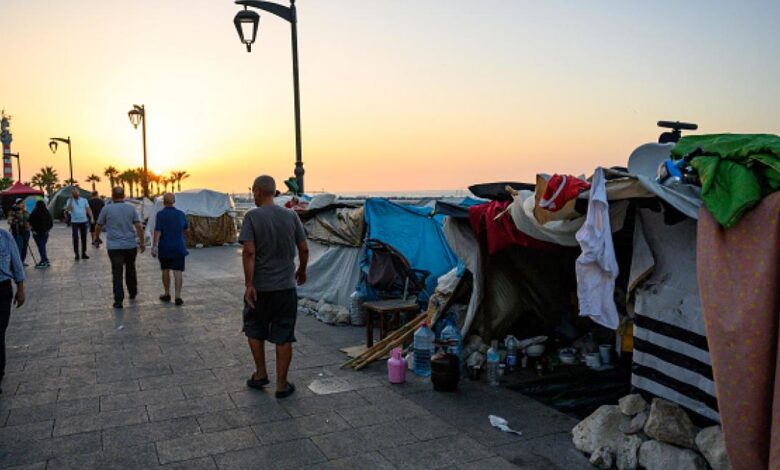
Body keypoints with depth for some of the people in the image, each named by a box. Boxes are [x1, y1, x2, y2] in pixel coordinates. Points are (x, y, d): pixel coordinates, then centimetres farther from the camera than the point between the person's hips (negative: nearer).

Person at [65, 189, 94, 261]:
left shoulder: (84, 200, 6)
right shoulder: (70, 201, 1)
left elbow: (88, 209, 4)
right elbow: (68, 209, -15)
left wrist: (91, 217, -9)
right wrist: (71, 199, -16)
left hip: (83, 221, 2)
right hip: (74, 222, -2)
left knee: (84, 238, 7)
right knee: (75, 238, -5)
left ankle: (84, 253, 16)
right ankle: (76, 254, 0)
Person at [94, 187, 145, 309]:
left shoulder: (106, 209, -2)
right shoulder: (131, 208, 1)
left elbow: (98, 227, 6)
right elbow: (139, 227, -3)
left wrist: (96, 237, 25)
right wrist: (142, 242, 5)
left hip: (114, 246, -2)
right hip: (131, 245, 2)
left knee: (117, 273, -1)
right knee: (130, 269, 21)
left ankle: (118, 300, -6)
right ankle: (132, 292, 33)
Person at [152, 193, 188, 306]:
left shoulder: (161, 214, -10)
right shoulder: (181, 214, 1)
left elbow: (157, 231, -17)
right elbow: (185, 228, 16)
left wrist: (154, 246, -17)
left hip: (164, 248, -1)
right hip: (178, 248, 1)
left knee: (165, 270, 15)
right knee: (178, 272, -2)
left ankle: (167, 295, 25)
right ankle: (177, 297, -11)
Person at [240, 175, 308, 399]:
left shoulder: (252, 216, -8)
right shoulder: (291, 216, 1)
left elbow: (249, 252, -16)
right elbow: (304, 249, 4)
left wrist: (249, 284, -13)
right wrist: (302, 271, 20)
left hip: (260, 287, -2)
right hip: (286, 286, 2)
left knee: (255, 329, 20)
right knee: (283, 336, 6)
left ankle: (260, 374, 27)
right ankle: (282, 384, 11)